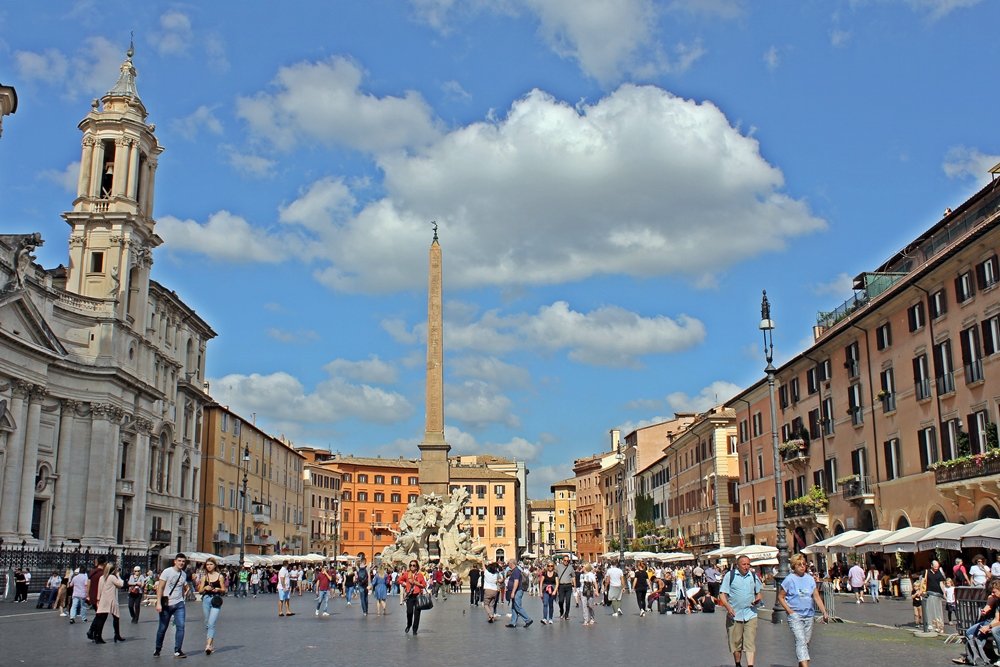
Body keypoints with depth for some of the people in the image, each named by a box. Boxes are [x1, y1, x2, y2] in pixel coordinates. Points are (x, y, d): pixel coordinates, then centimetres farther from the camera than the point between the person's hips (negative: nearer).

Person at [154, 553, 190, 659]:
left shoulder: (184, 574, 8)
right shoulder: (167, 572, -8)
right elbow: (160, 587, -11)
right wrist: (158, 603, -17)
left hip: (179, 604, 4)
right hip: (166, 604, -3)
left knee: (180, 626, -8)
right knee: (162, 628, 6)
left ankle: (178, 651, -2)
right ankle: (157, 650, 25)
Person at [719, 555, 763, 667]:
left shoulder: (753, 576, 8)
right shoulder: (730, 576, -1)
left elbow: (758, 593, 20)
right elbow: (722, 594, -2)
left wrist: (757, 599, -3)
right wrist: (728, 607, -17)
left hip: (750, 614, 1)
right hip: (734, 615, -1)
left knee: (750, 642, -7)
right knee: (735, 642, 8)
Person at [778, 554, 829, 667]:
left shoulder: (810, 579, 6)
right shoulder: (789, 579, -6)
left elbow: (816, 597, 6)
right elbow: (780, 597, -1)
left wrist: (824, 612, -2)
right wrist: (789, 611, -10)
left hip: (809, 615, 5)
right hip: (795, 615, -5)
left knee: (806, 642, 10)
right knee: (801, 641, -17)